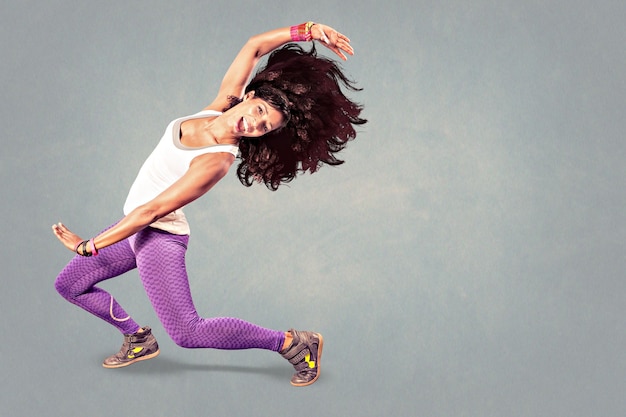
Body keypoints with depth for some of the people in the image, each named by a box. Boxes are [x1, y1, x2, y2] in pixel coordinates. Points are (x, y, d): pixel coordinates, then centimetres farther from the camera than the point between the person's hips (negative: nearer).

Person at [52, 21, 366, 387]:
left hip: (159, 236, -9)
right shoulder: (223, 104, -5)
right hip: (134, 228, 9)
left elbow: (152, 210, -25)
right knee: (69, 284, 14)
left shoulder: (217, 161, -26)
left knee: (190, 334, -17)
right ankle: (139, 339, 30)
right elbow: (253, 47, 1)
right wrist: (306, 31, -7)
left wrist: (89, 246, -22)